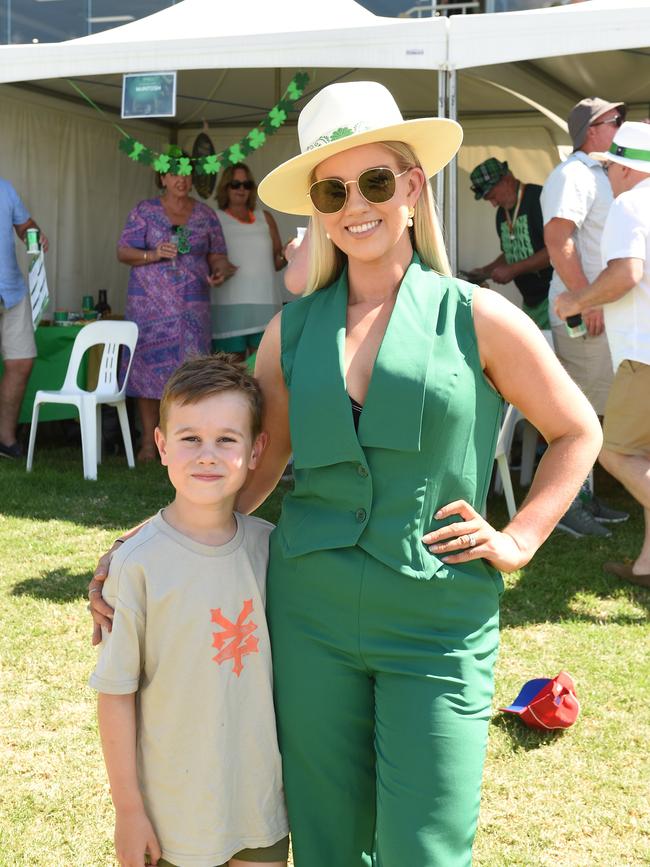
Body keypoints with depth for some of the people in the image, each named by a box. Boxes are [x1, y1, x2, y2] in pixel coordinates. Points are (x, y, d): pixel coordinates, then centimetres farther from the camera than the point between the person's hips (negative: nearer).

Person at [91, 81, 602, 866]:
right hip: (311, 618, 3)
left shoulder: (477, 320, -2)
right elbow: (252, 472, 9)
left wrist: (519, 538, 1)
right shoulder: (292, 330, 5)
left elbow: (577, 431, 9)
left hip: (437, 626, -2)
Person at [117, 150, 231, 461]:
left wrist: (219, 271, -10)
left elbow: (218, 255, 12)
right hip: (150, 303, -1)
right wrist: (153, 255, -16)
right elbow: (123, 252, 1)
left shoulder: (206, 215, 10)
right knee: (149, 367, -1)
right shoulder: (144, 211, 4)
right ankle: (149, 442, 7)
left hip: (193, 305, 1)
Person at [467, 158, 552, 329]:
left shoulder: (539, 198, -11)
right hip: (530, 301, 8)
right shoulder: (502, 213, 15)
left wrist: (513, 270, -15)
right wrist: (485, 272, 11)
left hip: (551, 296, -8)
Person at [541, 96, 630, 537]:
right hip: (582, 315, -10)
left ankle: (584, 496, 22)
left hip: (603, 312, 10)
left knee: (593, 413, 14)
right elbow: (558, 240, -22)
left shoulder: (600, 175, 19)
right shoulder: (573, 175, -12)